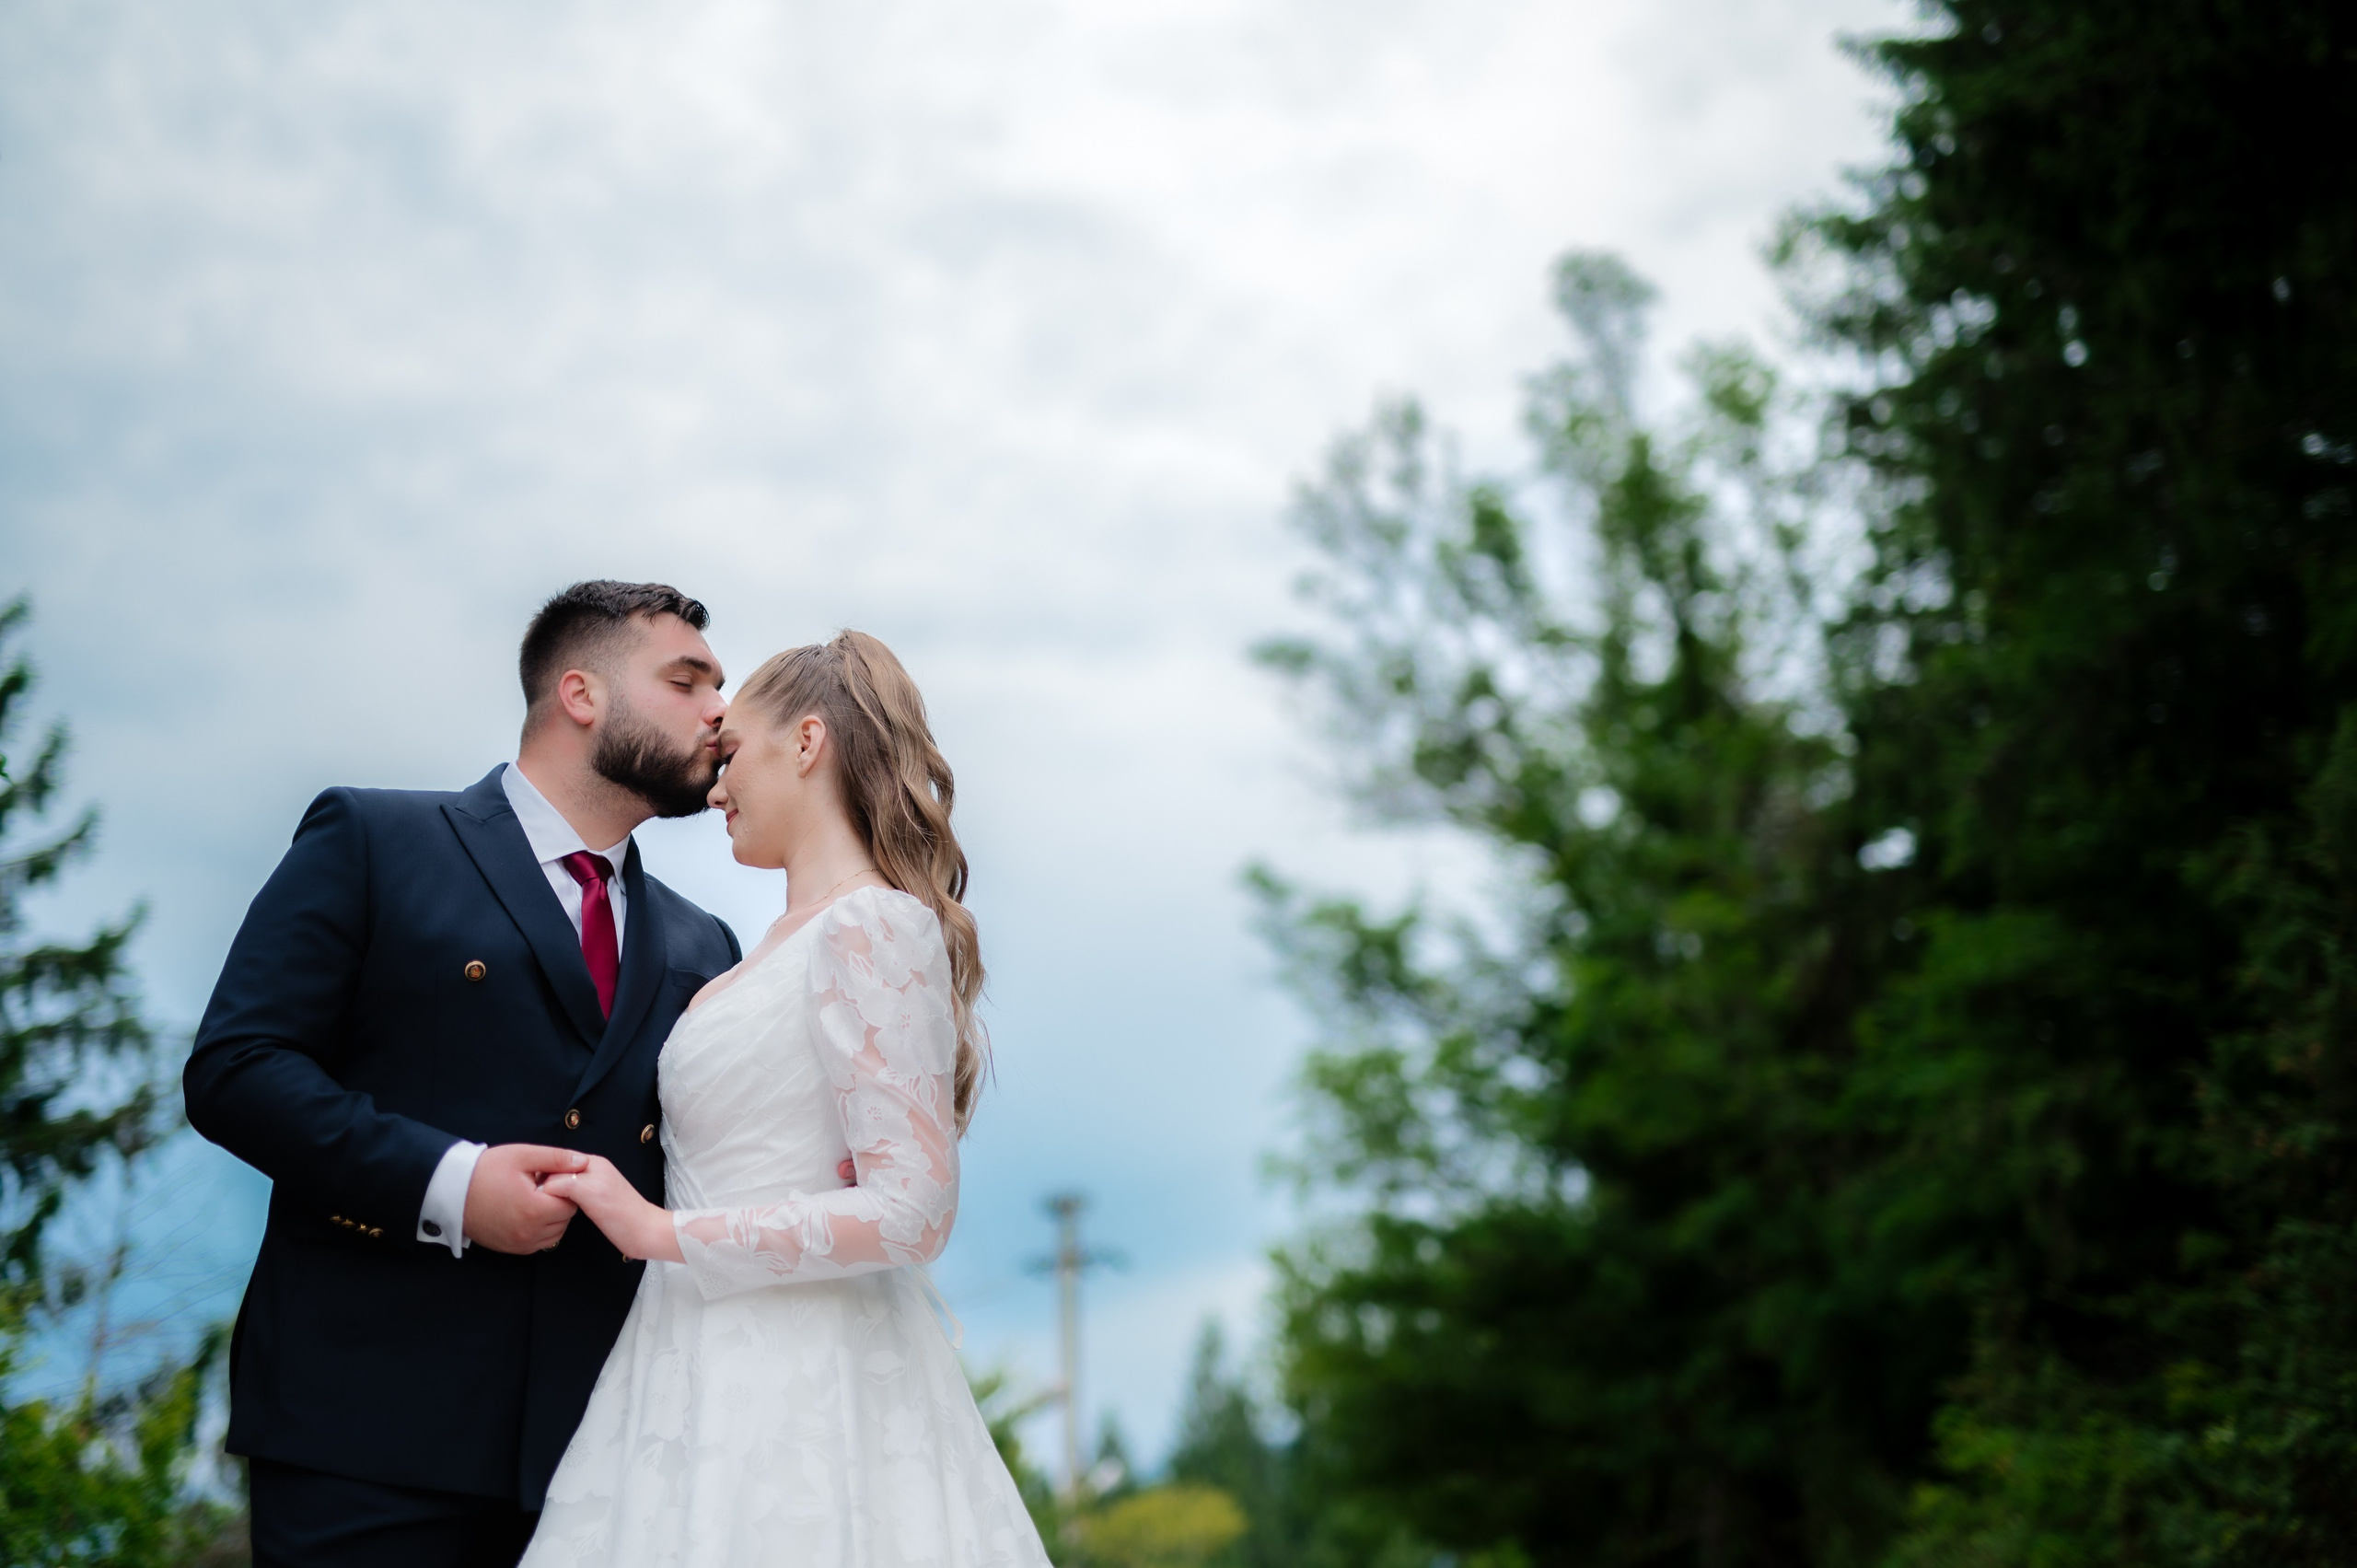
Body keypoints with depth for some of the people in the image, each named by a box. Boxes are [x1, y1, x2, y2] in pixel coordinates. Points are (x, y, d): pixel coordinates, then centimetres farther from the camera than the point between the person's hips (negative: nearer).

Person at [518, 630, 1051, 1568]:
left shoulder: (873, 926, -11)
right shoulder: (791, 939, 16)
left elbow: (910, 1214, -19)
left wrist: (664, 1234, -14)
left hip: (795, 1382, -8)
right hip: (722, 1373, 8)